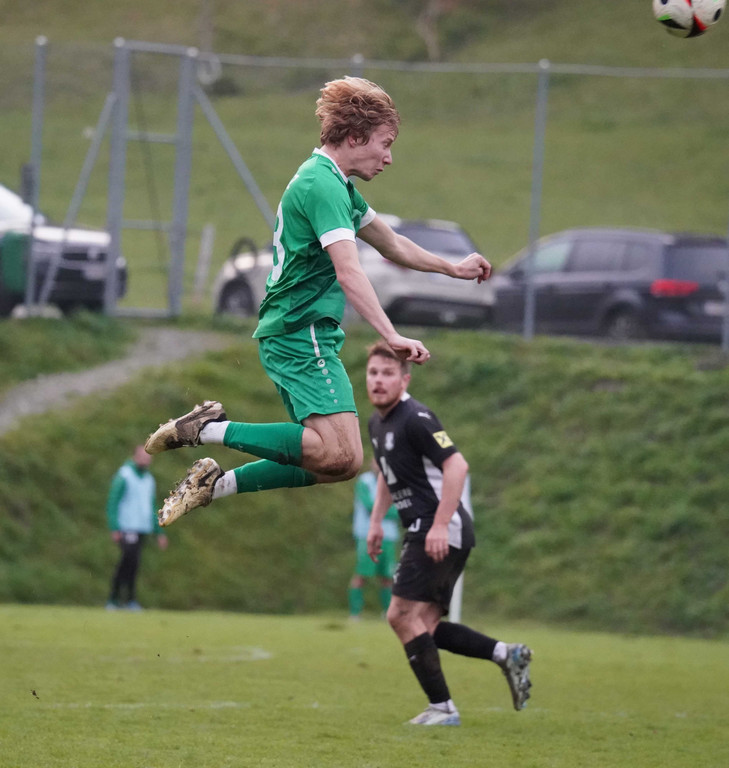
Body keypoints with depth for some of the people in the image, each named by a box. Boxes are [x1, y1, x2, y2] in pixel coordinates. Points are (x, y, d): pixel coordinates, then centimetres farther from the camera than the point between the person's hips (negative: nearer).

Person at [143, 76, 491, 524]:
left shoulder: (335, 183, 20)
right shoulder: (323, 185, -14)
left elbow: (391, 244, 34)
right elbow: (348, 272, -26)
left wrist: (453, 269, 38)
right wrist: (392, 337, -34)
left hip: (290, 336, 11)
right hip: (302, 334, -11)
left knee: (332, 463, 8)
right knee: (343, 456, -22)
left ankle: (216, 484, 8)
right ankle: (214, 430, -16)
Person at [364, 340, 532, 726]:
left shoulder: (415, 418, -16)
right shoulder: (377, 423, 14)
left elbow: (457, 465, -23)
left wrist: (440, 526, -26)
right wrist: (376, 521, 23)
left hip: (441, 533, -10)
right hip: (423, 531, 10)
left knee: (402, 615, -11)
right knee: (424, 626, 8)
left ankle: (441, 707, -7)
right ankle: (506, 654, 11)